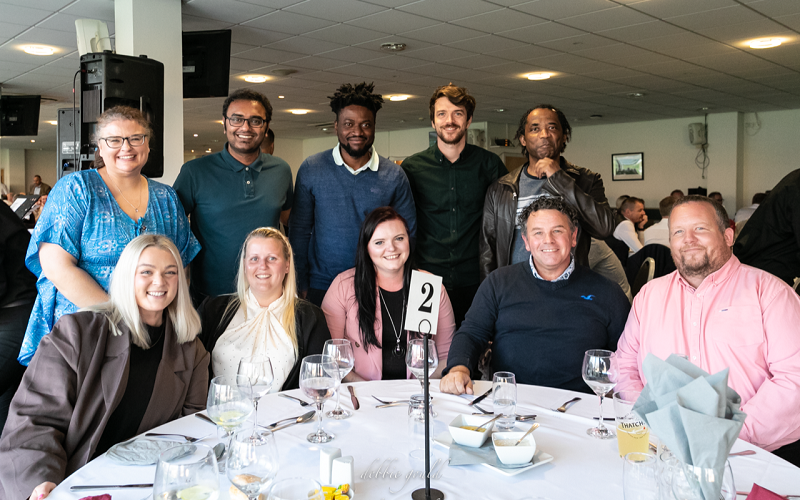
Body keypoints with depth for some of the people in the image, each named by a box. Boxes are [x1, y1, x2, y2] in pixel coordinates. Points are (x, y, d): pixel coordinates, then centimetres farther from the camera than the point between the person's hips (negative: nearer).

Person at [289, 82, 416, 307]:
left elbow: (408, 233, 5)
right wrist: (301, 285, 0)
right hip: (321, 288, 0)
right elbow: (299, 231, 3)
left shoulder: (394, 175, 0)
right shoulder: (311, 169, -1)